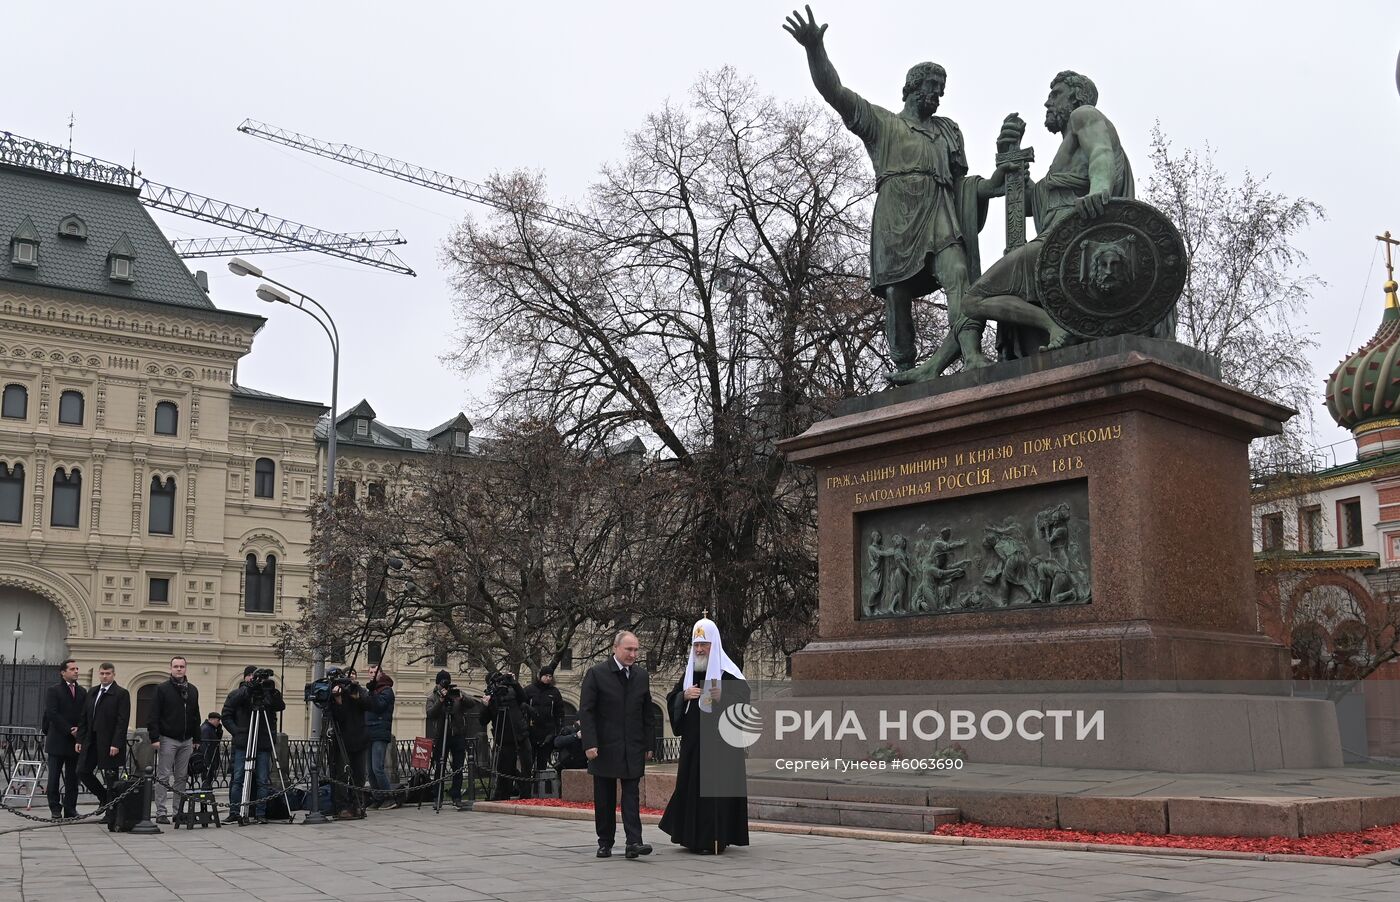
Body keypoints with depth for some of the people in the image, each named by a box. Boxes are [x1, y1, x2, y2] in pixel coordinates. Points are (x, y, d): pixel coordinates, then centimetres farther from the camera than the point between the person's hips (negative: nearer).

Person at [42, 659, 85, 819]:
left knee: (72, 777, 4)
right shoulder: (53, 691, -1)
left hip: (75, 740, 4)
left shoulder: (82, 692, 13)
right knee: (54, 776, 1)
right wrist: (69, 730, -14)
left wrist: (79, 729, -9)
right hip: (58, 741, -4)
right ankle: (55, 809, 8)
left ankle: (70, 809, 7)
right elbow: (52, 714, -10)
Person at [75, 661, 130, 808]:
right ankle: (104, 797, 24)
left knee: (111, 778, -1)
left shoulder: (121, 694, -7)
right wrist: (80, 739, 8)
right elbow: (84, 718, 15)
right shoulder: (92, 692, 14)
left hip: (109, 744, -6)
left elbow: (122, 721, -13)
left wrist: (116, 744, -19)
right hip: (91, 741, 7)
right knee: (83, 772, 5)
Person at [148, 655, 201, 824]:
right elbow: (154, 716, -8)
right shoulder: (162, 689, -3)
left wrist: (196, 739, 14)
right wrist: (154, 738, -15)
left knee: (182, 777, 7)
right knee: (163, 777, -2)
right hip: (167, 739, -5)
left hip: (186, 741, 5)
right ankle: (161, 813, 1)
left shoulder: (192, 690, 13)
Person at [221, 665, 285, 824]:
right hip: (241, 745, -1)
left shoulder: (266, 694, 12)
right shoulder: (236, 694, 10)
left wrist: (272, 691, -15)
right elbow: (226, 716, -1)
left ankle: (260, 814, 3)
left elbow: (281, 707, -2)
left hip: (263, 745, 1)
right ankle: (235, 812, 6)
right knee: (237, 779, -3)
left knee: (263, 781, -1)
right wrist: (236, 732, -14)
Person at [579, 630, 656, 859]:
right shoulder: (596, 674, -5)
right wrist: (590, 744, -15)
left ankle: (634, 842, -8)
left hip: (633, 748, 2)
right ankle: (605, 843, 16)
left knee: (632, 795, -4)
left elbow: (647, 712, 13)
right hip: (604, 747, -2)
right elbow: (586, 711, -7)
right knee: (604, 799, 6)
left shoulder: (642, 675, 8)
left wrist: (648, 744, 9)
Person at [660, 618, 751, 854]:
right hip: (692, 740, 6)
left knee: (716, 786, -7)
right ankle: (693, 837, 14)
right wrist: (685, 695, -6)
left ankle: (715, 839, -2)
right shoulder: (688, 671, 12)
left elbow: (744, 699, -8)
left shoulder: (728, 672, -4)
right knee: (691, 786, 6)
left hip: (719, 739, -6)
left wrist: (722, 697, -23)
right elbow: (671, 700, 14)